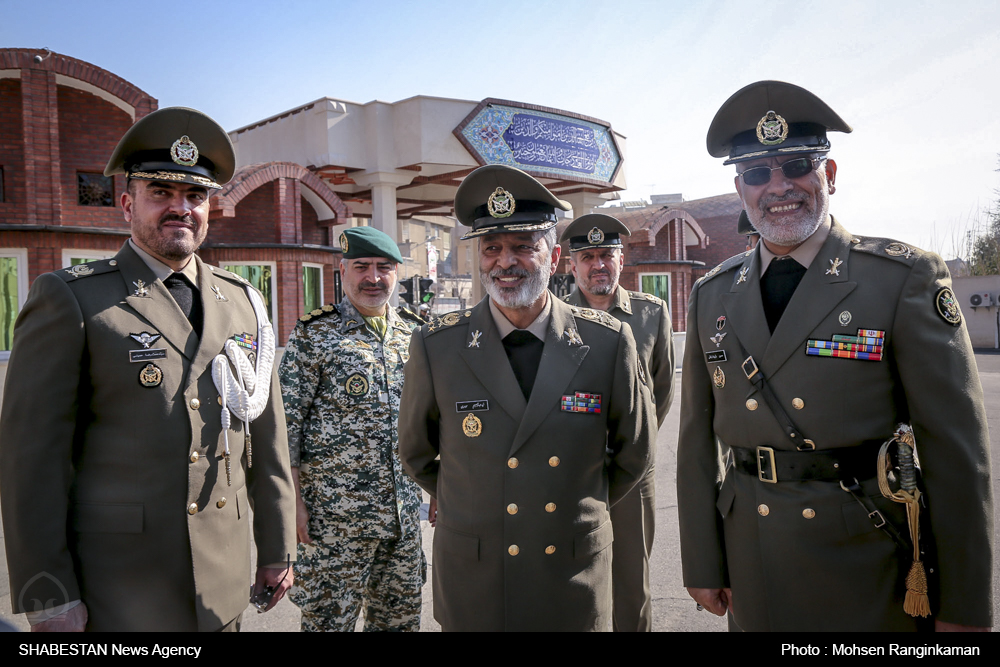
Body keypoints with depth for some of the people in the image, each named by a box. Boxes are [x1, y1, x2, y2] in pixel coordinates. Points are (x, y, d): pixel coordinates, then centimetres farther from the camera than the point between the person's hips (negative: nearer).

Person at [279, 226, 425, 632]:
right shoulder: (314, 334, -7)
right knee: (330, 617, 9)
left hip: (404, 510, 5)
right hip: (335, 513, -5)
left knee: (401, 615, 17)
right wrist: (294, 502, -11)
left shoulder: (411, 335, 8)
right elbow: (286, 424, -8)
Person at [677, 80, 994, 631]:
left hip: (869, 571, -2)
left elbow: (957, 451, -9)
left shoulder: (907, 279, -9)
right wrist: (702, 564, 4)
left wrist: (965, 609, -7)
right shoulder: (711, 295, 1)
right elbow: (697, 441, 3)